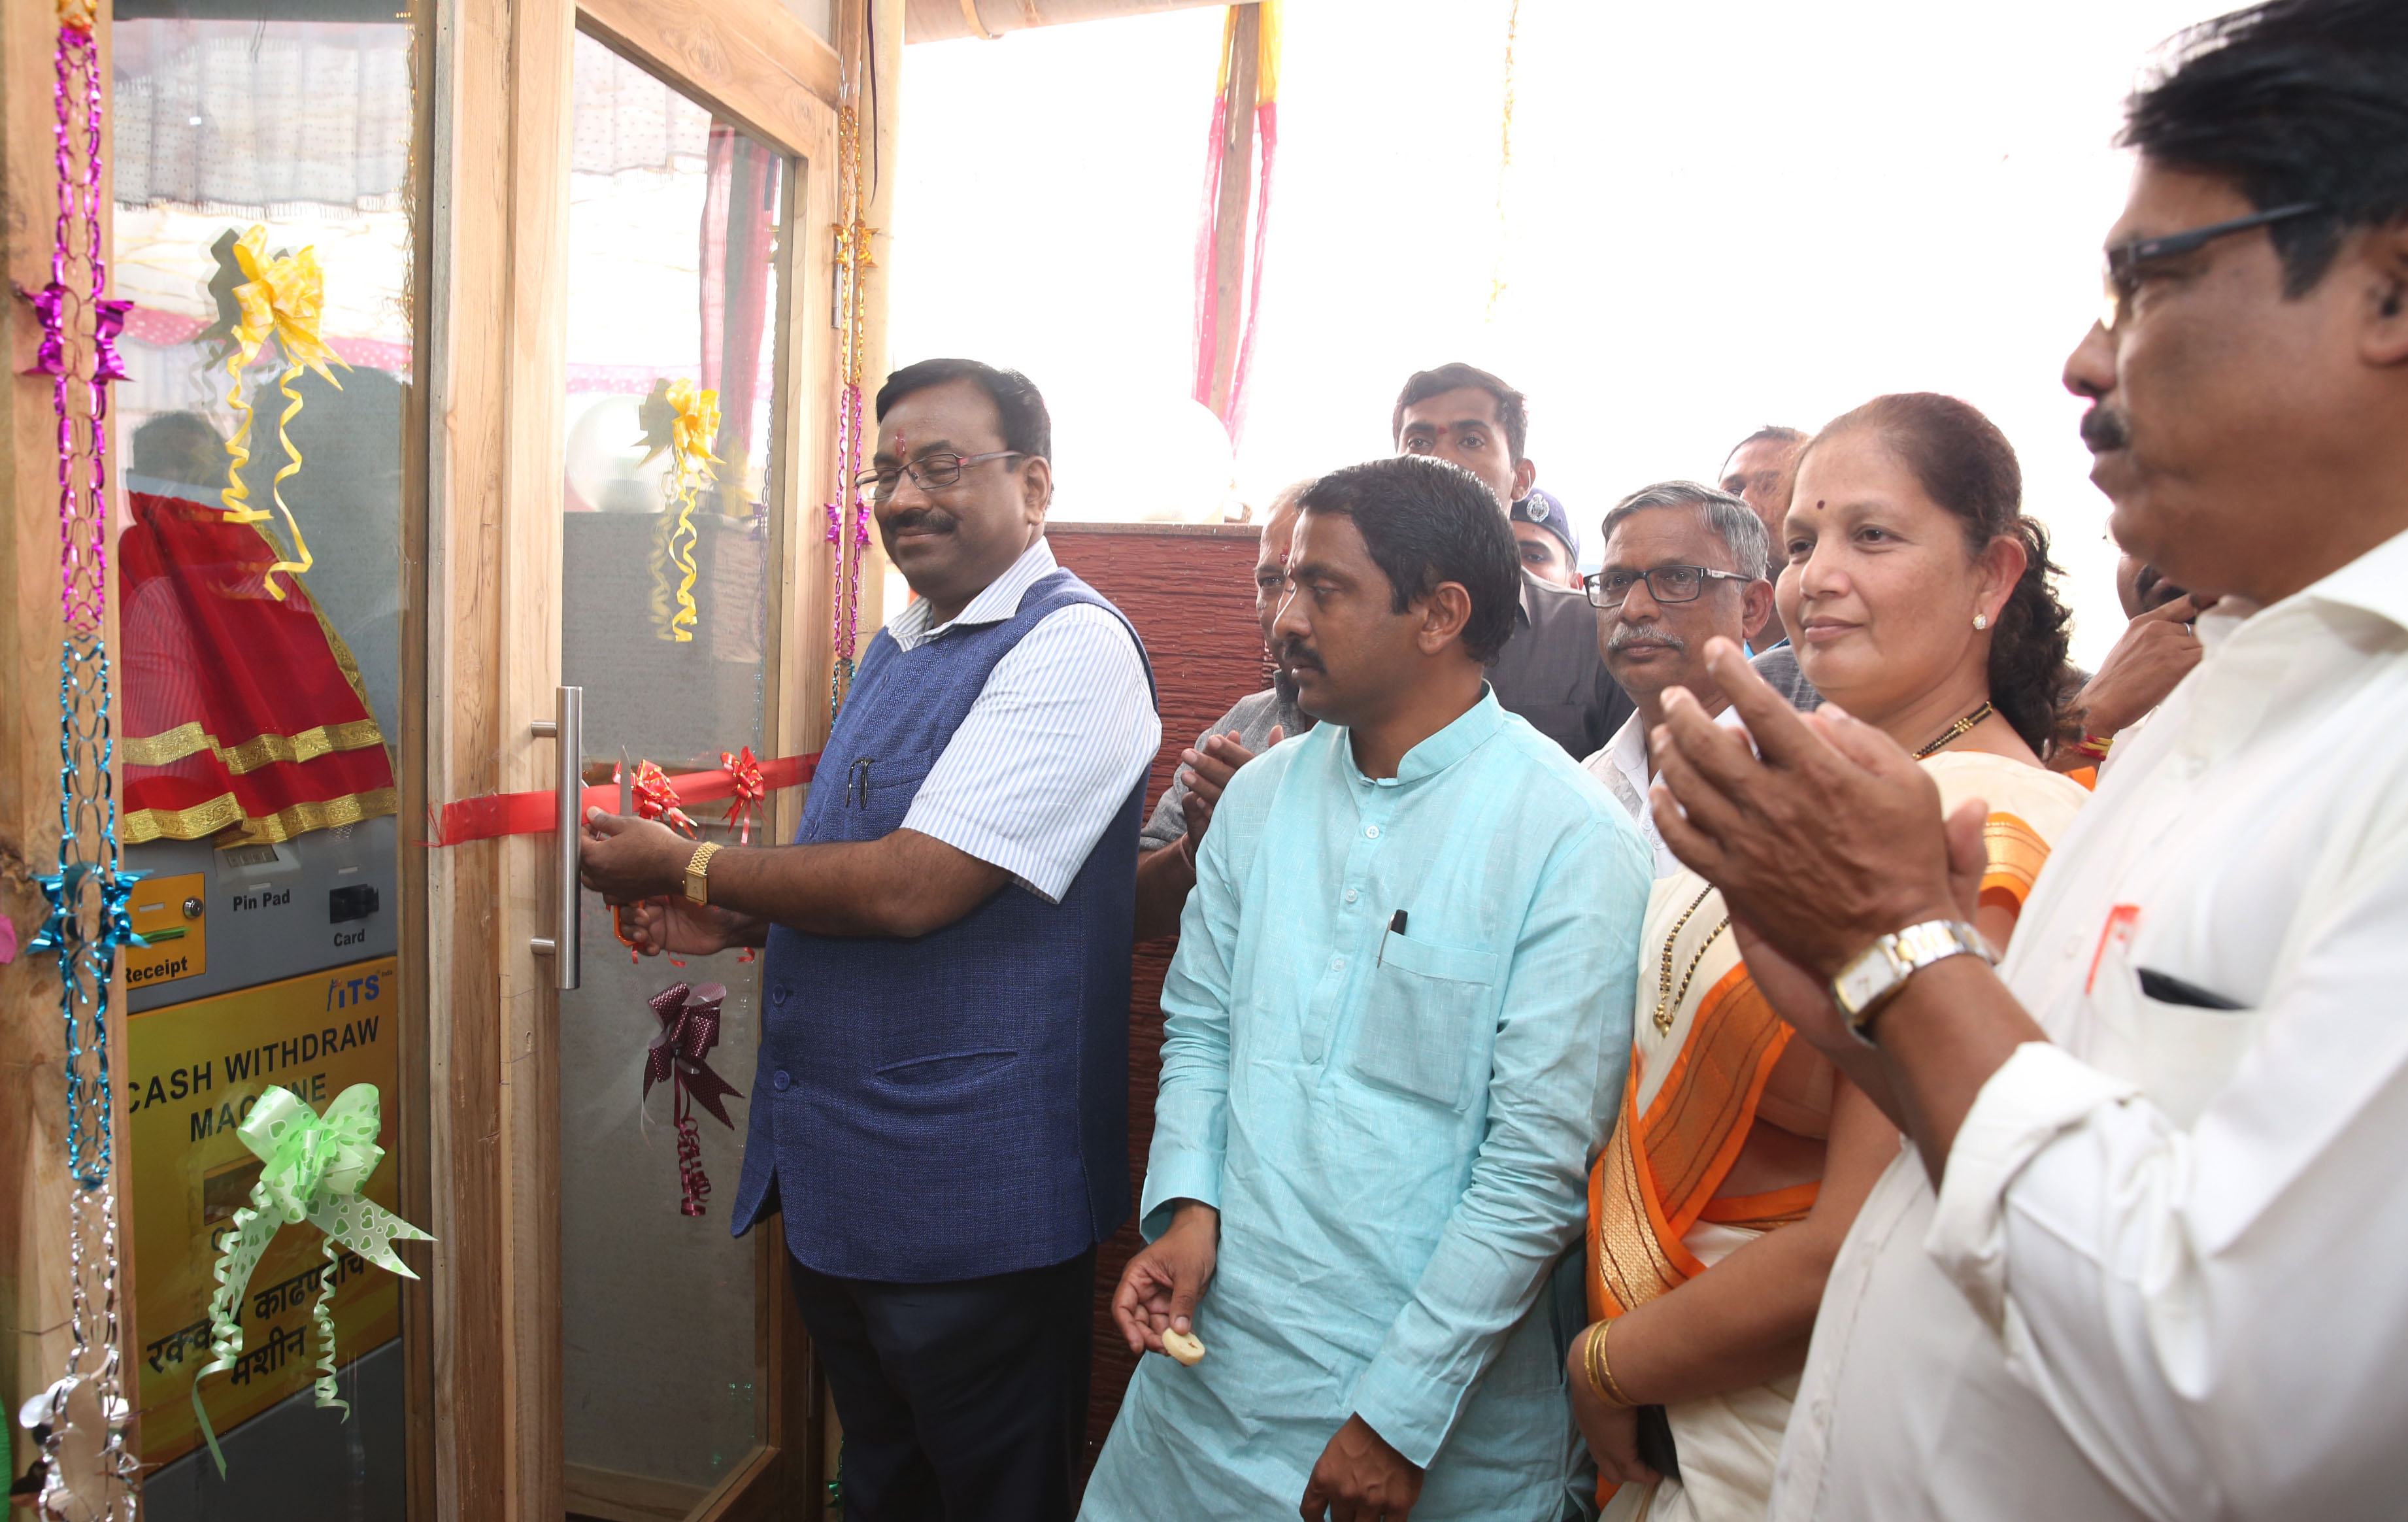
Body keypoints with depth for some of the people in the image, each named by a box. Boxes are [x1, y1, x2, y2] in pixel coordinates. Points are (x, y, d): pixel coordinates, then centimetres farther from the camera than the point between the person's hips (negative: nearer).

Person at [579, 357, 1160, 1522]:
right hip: (830, 1170, 9)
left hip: (967, 1197, -8)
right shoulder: (898, 648, 11)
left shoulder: (1074, 648, -18)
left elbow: (912, 888, -25)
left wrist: (689, 869, -12)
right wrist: (737, 920, 3)